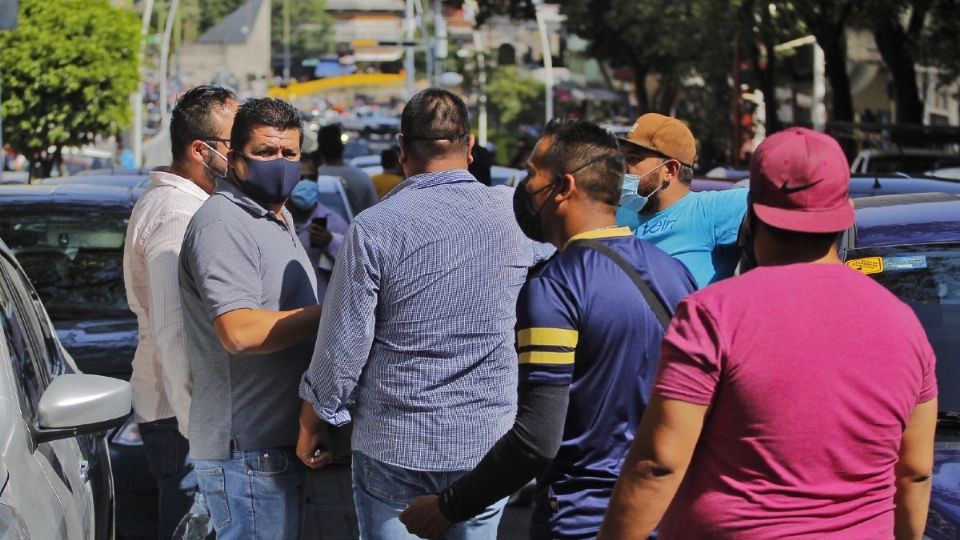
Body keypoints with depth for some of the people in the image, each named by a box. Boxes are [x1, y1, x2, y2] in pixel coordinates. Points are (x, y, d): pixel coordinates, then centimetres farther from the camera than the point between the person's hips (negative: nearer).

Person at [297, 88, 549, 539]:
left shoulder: (374, 228, -14)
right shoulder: (512, 214, -3)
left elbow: (342, 346, -9)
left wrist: (312, 423, 5)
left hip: (395, 447, -3)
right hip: (488, 439, 3)